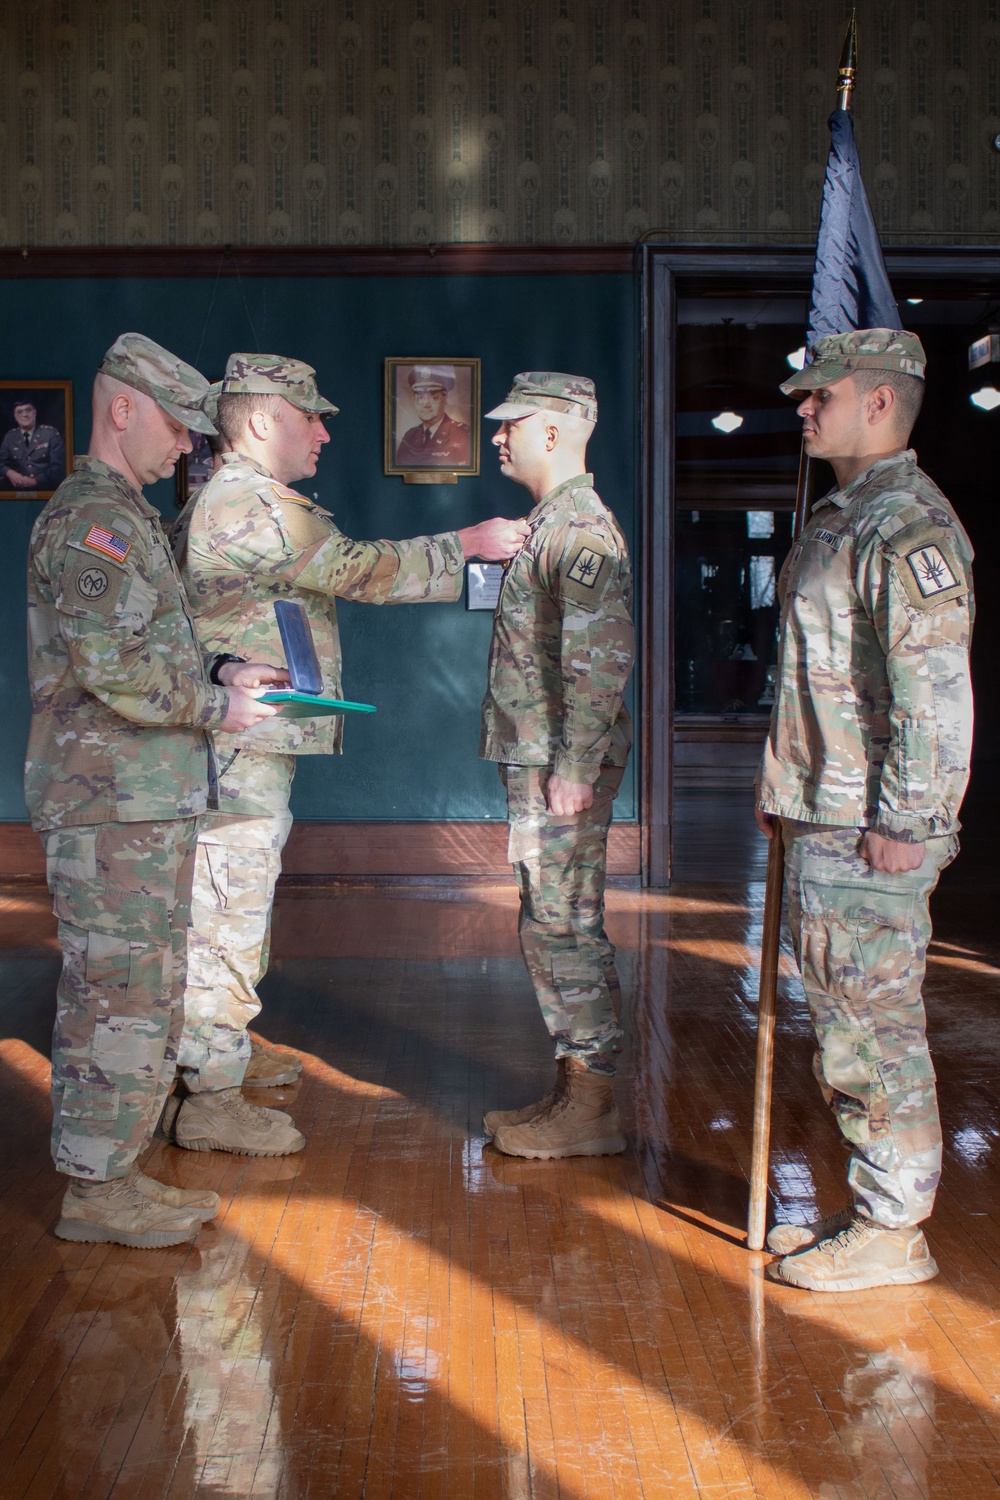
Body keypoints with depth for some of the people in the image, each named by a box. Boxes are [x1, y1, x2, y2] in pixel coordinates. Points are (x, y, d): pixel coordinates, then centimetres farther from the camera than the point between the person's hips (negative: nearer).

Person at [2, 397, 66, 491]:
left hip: (46, 488, -2)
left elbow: (58, 466, -4)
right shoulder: (10, 437, 13)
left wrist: (35, 481, -15)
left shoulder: (51, 433, 2)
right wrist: (9, 472, -9)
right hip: (19, 489, 2)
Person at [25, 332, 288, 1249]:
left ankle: (108, 1174, 22)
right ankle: (98, 1191, 4)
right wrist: (215, 707, -12)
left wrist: (218, 672, 10)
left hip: (142, 801, 10)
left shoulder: (126, 517, 20)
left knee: (111, 994, 14)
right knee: (127, 997, -5)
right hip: (113, 803, -10)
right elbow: (111, 665, -23)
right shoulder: (93, 518, -13)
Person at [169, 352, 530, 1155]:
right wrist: (469, 543, -11)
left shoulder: (235, 502, 20)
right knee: (230, 910, -8)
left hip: (253, 739, 11)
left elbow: (337, 571, 21)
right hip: (241, 744, -11)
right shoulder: (249, 503, -16)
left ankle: (222, 1052, 33)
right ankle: (212, 1100, -3)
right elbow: (359, 569, -18)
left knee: (238, 906, 20)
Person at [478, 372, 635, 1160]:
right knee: (550, 925, 13)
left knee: (567, 925, -5)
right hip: (537, 761, 10)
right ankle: (574, 1091, 22)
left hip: (562, 766, -10)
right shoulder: (553, 521, 17)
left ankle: (593, 1109, 4)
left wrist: (575, 766, -24)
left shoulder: (581, 526, -15)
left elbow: (604, 655, -23)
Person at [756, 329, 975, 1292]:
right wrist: (784, 788, 22)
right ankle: (870, 1207, 28)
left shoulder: (908, 527, -15)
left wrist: (903, 820, -21)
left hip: (870, 834, -10)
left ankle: (890, 1231, 9)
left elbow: (936, 692, -21)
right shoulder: (837, 519, 17)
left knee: (875, 1029, -2)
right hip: (819, 823, 10)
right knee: (842, 1028, 16)